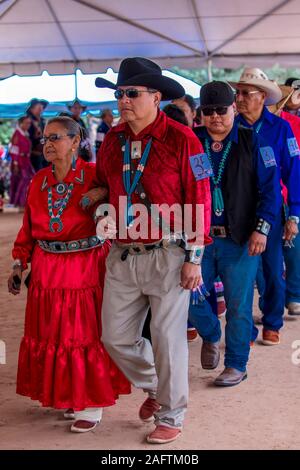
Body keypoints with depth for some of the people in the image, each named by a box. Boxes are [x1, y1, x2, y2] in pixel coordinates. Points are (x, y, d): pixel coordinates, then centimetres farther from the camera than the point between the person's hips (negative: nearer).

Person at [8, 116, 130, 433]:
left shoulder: (93, 176, -8)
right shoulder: (39, 181, 8)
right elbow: (28, 228, 11)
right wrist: (18, 265, 9)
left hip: (86, 269, -5)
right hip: (47, 271, 5)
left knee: (87, 335, 2)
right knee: (50, 334, 11)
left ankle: (91, 405, 14)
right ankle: (65, 396, 28)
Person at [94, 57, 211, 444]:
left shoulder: (180, 139, -10)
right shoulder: (112, 141, 6)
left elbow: (199, 200, -9)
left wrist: (194, 258, -10)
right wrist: (104, 217, 5)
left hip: (167, 255, -5)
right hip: (122, 256, 6)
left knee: (168, 339, 4)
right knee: (115, 337, 10)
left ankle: (170, 417, 24)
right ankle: (155, 387, 38)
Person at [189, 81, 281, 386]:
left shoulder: (251, 142, -1)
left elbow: (270, 188, -2)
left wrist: (261, 228, -10)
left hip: (240, 239, -2)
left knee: (238, 306, 2)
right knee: (190, 297, 4)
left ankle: (236, 366, 19)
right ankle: (210, 336, 35)